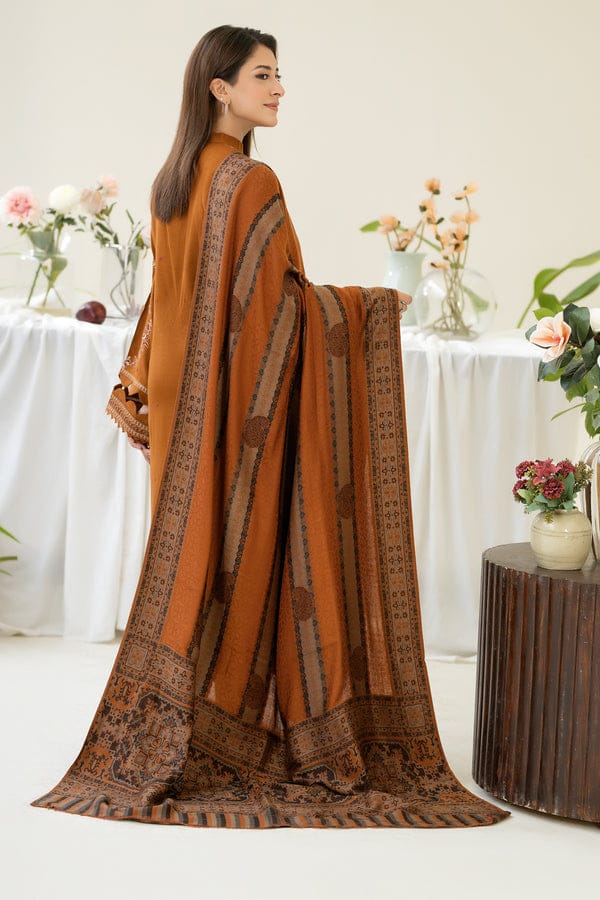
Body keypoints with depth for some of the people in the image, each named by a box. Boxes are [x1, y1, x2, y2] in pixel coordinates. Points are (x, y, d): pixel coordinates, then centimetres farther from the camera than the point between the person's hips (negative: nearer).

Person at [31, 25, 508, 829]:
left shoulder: (174, 180, 10)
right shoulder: (250, 182, -16)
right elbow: (281, 299, -17)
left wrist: (136, 392, 19)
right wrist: (373, 304, -4)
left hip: (184, 401, 8)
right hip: (246, 400, -8)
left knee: (191, 560, 13)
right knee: (249, 559, 0)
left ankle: (161, 740, 18)